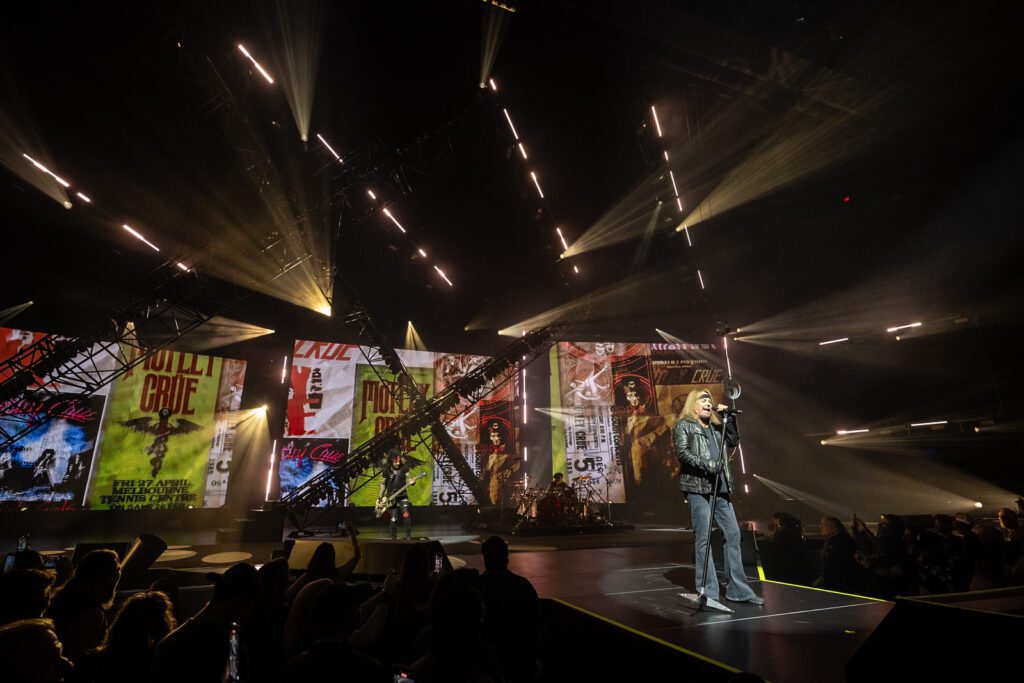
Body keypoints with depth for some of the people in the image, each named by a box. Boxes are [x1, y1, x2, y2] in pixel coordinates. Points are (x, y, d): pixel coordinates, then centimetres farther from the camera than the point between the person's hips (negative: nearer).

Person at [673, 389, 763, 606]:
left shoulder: (715, 427, 22)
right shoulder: (683, 425, 1)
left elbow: (733, 442, 15)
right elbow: (683, 453, -10)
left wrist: (729, 418, 7)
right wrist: (707, 464, -20)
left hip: (720, 487, 7)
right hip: (698, 487, -7)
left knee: (733, 534, 6)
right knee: (703, 539, -4)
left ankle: (738, 589, 16)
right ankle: (708, 592, 4)